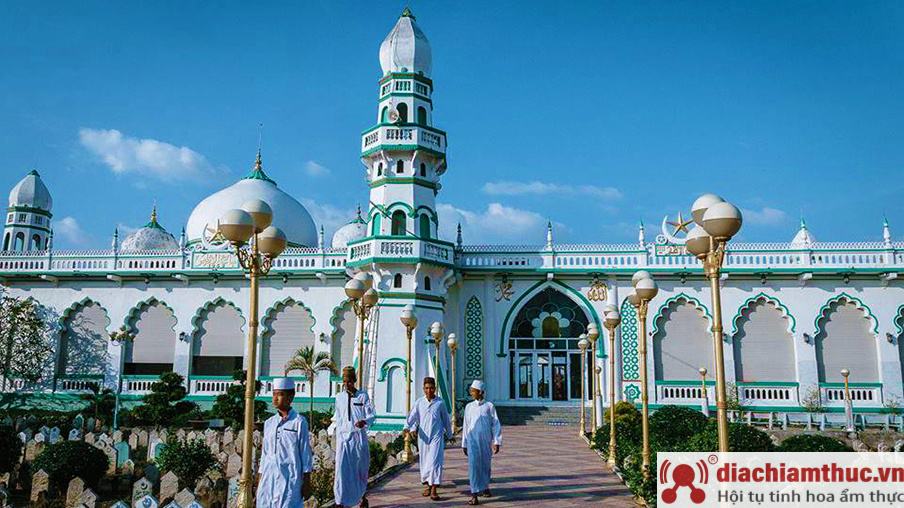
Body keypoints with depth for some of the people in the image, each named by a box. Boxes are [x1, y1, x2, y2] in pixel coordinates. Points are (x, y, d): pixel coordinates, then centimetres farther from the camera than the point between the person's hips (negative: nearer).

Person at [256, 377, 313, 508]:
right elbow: (265, 453, 15)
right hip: (268, 478, 5)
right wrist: (259, 481, 14)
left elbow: (306, 453, -2)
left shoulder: (299, 422, -4)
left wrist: (306, 482, -3)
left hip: (289, 479, -5)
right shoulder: (268, 423, 11)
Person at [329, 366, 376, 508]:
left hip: (359, 437, -1)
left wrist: (364, 421, -26)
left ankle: (363, 496, 34)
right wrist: (332, 428, 14)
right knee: (341, 468, -12)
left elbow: (372, 415, -7)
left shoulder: (363, 396, -1)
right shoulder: (339, 397, 9)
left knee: (361, 468, 11)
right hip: (343, 436, 1)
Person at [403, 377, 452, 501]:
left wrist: (449, 435, 18)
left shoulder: (440, 402, 2)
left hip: (437, 436, -2)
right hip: (423, 437, 2)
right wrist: (407, 427, -22)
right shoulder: (419, 402, 4)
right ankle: (427, 485, 25)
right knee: (424, 462, 9)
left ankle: (434, 490, -11)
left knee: (435, 461, -10)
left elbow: (446, 419, 11)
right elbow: (413, 416, -4)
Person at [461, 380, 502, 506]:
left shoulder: (489, 406, 0)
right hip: (473, 440, 1)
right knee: (473, 466, -9)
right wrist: (464, 444, 14)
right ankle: (474, 495, -10)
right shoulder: (469, 407, 8)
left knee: (485, 465, 12)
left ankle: (485, 487, 36)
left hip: (486, 440, -1)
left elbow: (496, 424, 0)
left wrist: (497, 442, -6)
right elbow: (466, 426, 12)